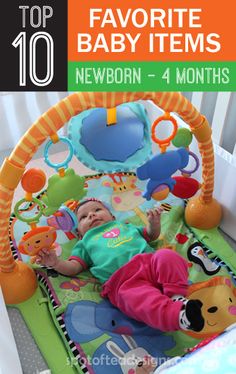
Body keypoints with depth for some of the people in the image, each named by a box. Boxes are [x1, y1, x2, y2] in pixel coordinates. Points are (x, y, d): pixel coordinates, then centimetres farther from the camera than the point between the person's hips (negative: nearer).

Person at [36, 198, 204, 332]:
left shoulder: (124, 226, 39)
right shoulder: (86, 243, 33)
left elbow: (152, 235, 40)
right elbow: (73, 267, 20)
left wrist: (154, 222, 18)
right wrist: (56, 262, 0)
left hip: (150, 261, 4)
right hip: (121, 278, -3)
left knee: (167, 256, -27)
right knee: (135, 296, -37)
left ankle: (177, 296, -31)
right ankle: (178, 314, -52)